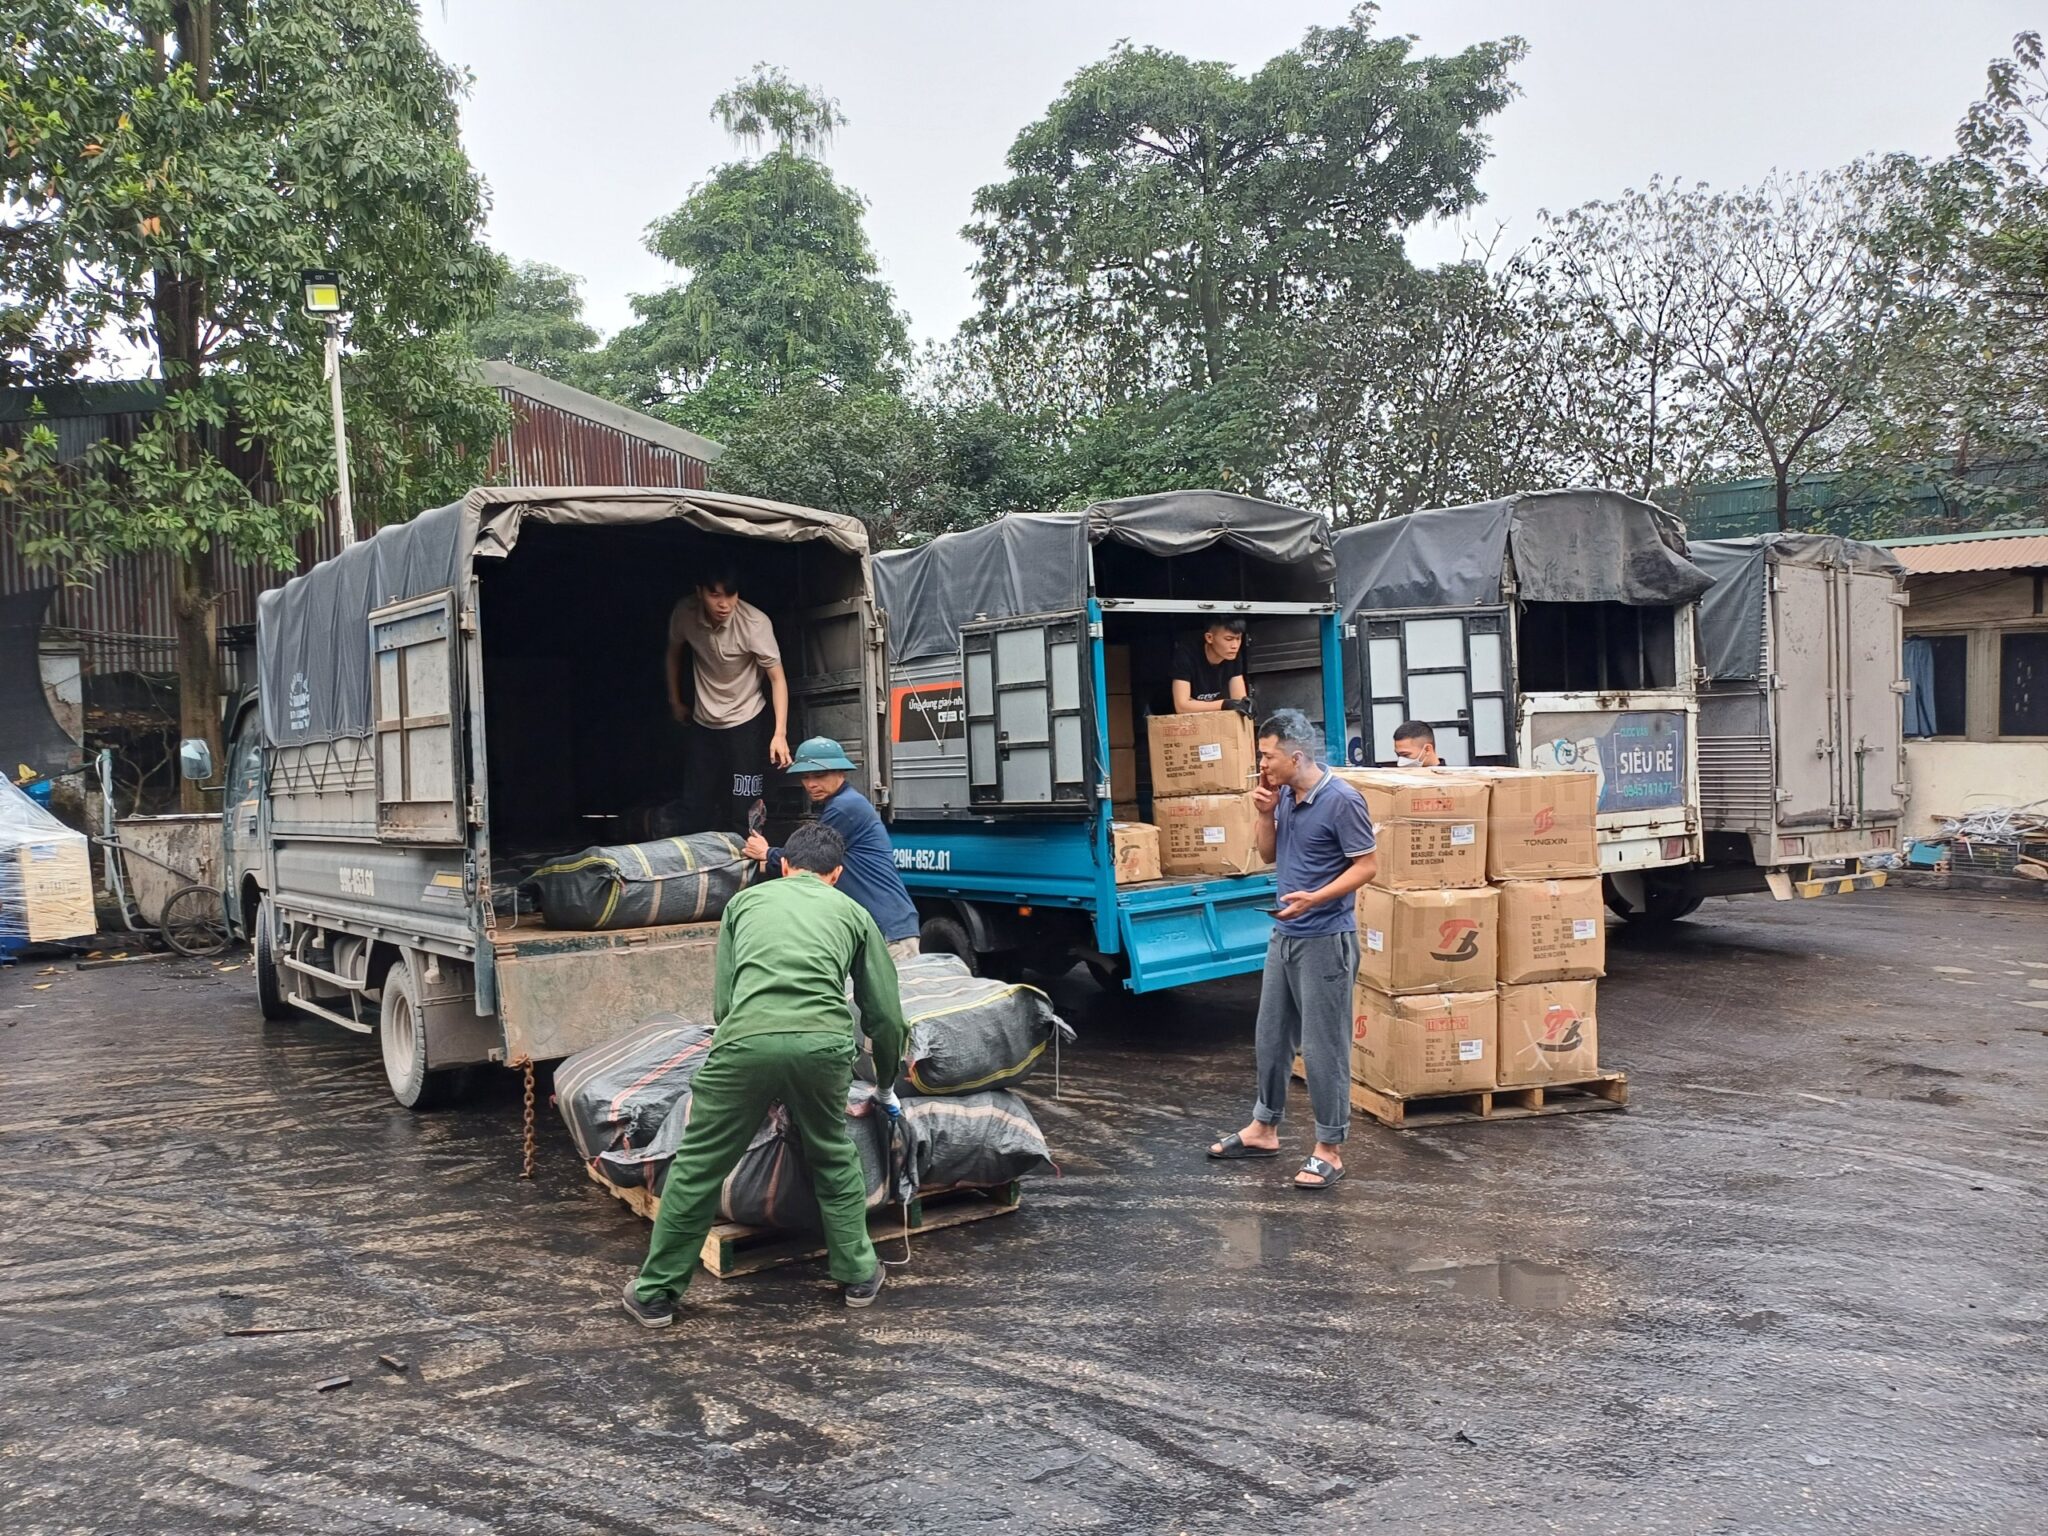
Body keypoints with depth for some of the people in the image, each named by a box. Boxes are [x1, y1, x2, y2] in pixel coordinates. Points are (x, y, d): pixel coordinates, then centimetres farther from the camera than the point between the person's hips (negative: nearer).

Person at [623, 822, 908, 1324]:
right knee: (834, 1162, 26)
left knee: (697, 1168, 15)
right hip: (822, 1043, 1)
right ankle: (858, 1274, 33)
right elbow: (884, 1014, 28)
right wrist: (887, 1087, 43)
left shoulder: (747, 899, 29)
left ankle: (655, 1293, 24)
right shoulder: (852, 912, 28)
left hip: (746, 1039, -1)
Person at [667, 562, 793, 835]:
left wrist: (780, 733, -29)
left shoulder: (755, 623, -25)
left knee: (742, 810, -7)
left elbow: (777, 678, -21)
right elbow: (674, 653, 7)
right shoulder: (685, 613, -15)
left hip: (746, 721, -4)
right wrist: (675, 701, 16)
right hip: (702, 722, 4)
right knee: (695, 809, 6)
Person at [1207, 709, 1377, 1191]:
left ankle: (1329, 1150, 8)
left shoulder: (1341, 800, -17)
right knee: (1271, 1036, 17)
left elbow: (1365, 866, -15)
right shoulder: (1284, 796, 7)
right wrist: (1265, 813, -1)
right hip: (1284, 935, 8)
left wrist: (1315, 898, -27)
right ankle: (1264, 1129, 32)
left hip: (1325, 940, -8)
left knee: (1323, 1046, -2)